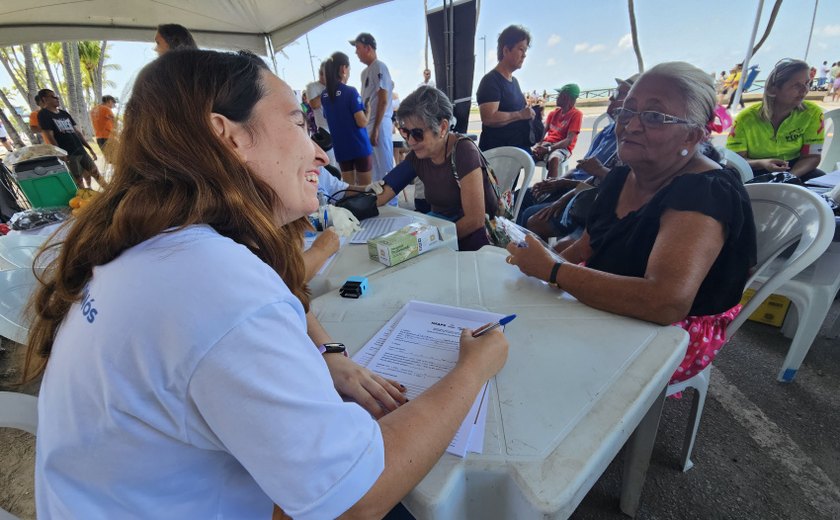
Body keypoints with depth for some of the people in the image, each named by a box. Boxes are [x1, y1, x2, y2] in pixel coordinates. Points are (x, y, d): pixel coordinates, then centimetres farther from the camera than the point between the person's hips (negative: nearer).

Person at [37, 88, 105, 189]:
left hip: (81, 151, 7)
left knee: (96, 174, 7)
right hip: (68, 155, -7)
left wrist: (90, 148, 13)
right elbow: (49, 138, -11)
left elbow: (77, 132, 19)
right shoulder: (43, 115, -4)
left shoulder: (64, 113, 18)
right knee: (79, 182, -5)